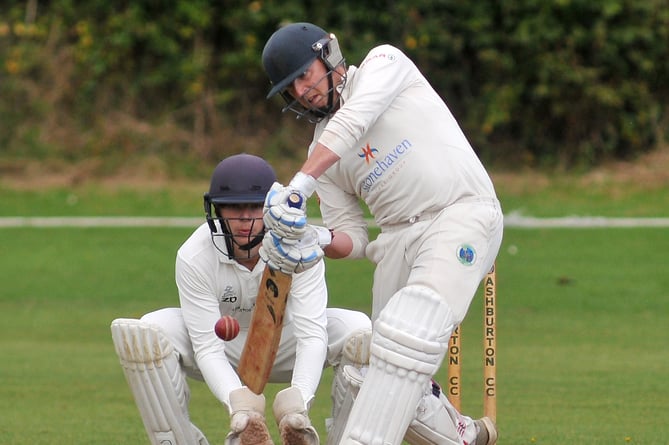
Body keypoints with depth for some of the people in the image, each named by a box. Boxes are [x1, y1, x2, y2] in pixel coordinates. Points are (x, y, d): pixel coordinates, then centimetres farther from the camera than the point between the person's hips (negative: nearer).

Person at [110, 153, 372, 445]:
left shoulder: (301, 248, -26)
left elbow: (311, 335, -31)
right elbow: (208, 347, -28)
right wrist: (237, 400, -47)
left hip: (283, 342, 0)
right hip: (225, 349, 0)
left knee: (358, 330, -28)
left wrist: (298, 399, -49)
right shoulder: (193, 257, -27)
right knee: (145, 334, -30)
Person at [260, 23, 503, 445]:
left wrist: (299, 185, -28)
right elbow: (352, 239, 14)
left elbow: (351, 124, -16)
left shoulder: (384, 63, 3)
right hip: (399, 241, 7)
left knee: (412, 329, -28)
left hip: (463, 214, -7)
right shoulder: (321, 149, 17)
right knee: (396, 389, 2)